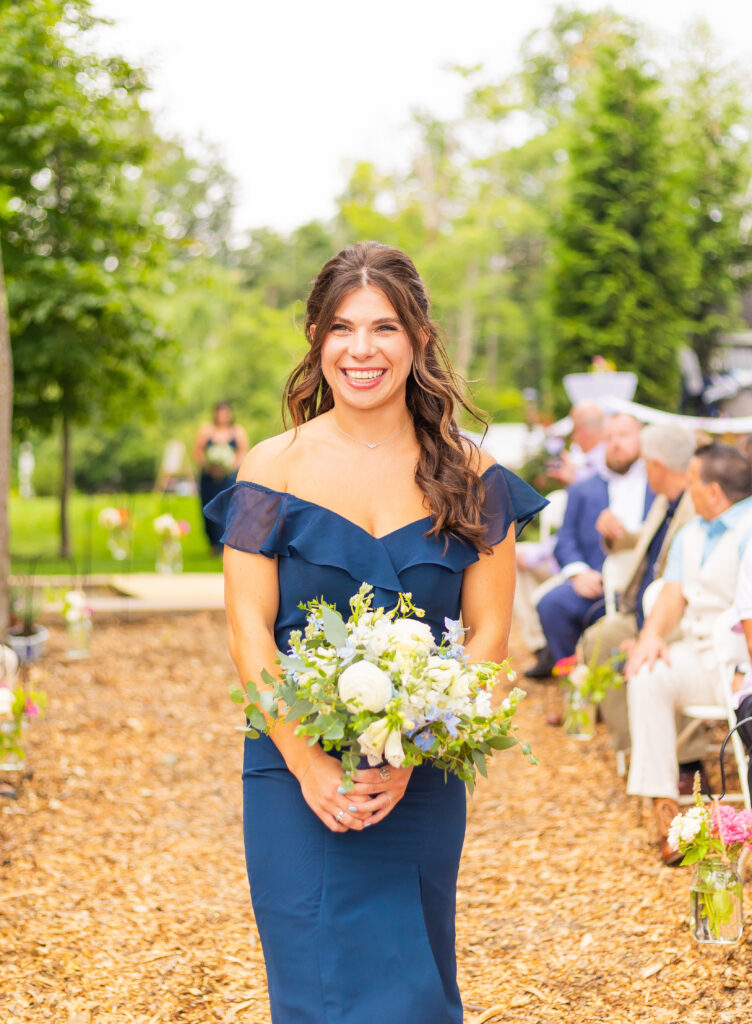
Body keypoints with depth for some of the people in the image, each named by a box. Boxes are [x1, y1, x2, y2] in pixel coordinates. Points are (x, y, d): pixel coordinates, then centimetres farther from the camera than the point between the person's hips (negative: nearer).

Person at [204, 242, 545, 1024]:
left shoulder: (468, 479, 2)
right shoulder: (274, 468, -1)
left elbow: (489, 635, -1)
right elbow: (248, 631, -4)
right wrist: (307, 762, -15)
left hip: (422, 778, 1)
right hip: (296, 774, -1)